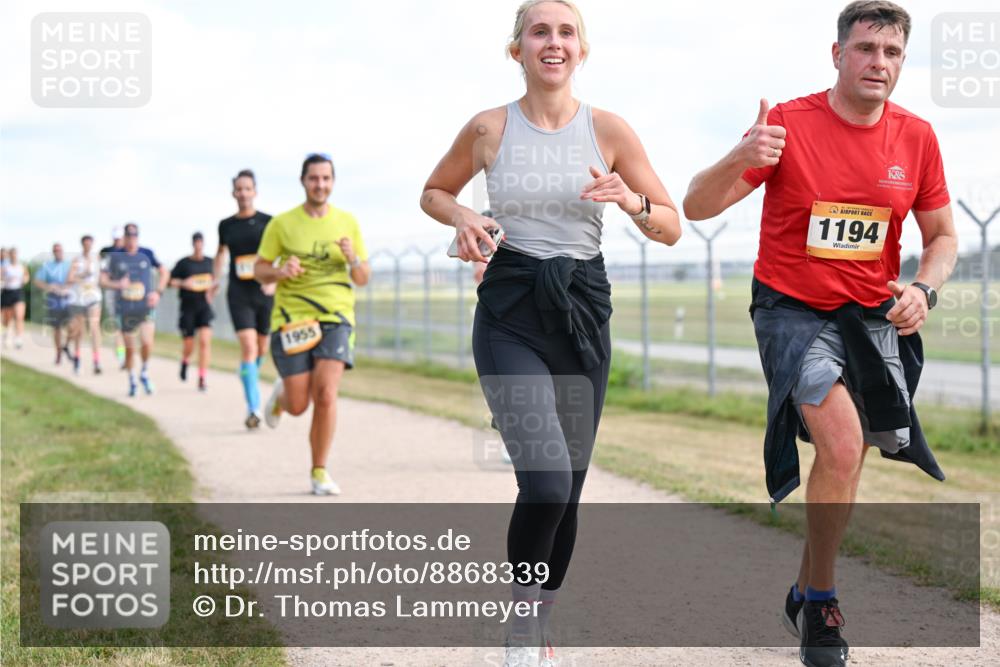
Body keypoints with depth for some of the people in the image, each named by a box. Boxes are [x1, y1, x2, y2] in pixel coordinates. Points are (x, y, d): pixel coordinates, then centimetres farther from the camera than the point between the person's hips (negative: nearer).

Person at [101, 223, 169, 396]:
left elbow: (164, 273, 14)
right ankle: (132, 381, 25)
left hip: (146, 307, 0)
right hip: (125, 309, 1)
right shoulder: (115, 256, 2)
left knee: (147, 343, -18)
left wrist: (158, 292, -1)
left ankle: (144, 373, 7)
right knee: (129, 348, 5)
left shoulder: (147, 254, 3)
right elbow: (103, 280, 4)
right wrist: (118, 285, -16)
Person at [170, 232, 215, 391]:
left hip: (204, 307, 2)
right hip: (188, 308, -2)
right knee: (189, 346, 5)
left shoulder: (209, 262, 6)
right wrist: (183, 283, -19)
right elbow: (171, 281, -1)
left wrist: (210, 291, 5)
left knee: (205, 341, -15)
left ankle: (202, 379, -11)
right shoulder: (183, 263, -4)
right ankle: (184, 361, 43)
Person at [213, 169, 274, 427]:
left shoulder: (268, 222, -2)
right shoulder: (226, 226, 5)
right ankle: (253, 408, -15)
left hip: (265, 293, 0)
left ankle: (250, 380, 44)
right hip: (239, 294, 0)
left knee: (262, 348, 11)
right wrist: (216, 278, 17)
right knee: (248, 346, -14)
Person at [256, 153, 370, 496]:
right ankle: (281, 393, 40)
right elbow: (259, 269, 6)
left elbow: (363, 279, 10)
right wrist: (280, 272, -16)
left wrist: (353, 259, -12)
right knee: (298, 406, 1)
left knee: (326, 395, -16)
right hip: (291, 319, -1)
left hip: (335, 318, 1)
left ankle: (319, 472, 0)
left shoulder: (348, 223, 6)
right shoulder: (282, 224, 0)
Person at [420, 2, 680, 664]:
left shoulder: (609, 130, 1)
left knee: (567, 490, 7)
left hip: (583, 310, 2)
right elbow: (433, 193, 17)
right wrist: (463, 217, -4)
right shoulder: (488, 129, 0)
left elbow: (672, 227, 5)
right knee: (547, 480, -20)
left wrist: (630, 200, -16)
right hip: (511, 313, -2)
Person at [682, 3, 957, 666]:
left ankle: (807, 591, 33)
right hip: (793, 308, -4)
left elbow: (942, 237, 10)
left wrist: (923, 290, -11)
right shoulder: (789, 124, -13)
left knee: (850, 455, 8)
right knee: (843, 444, -24)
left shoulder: (917, 137, -1)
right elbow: (697, 207, -16)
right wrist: (739, 160, -37)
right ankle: (819, 598, -5)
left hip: (874, 314, 4)